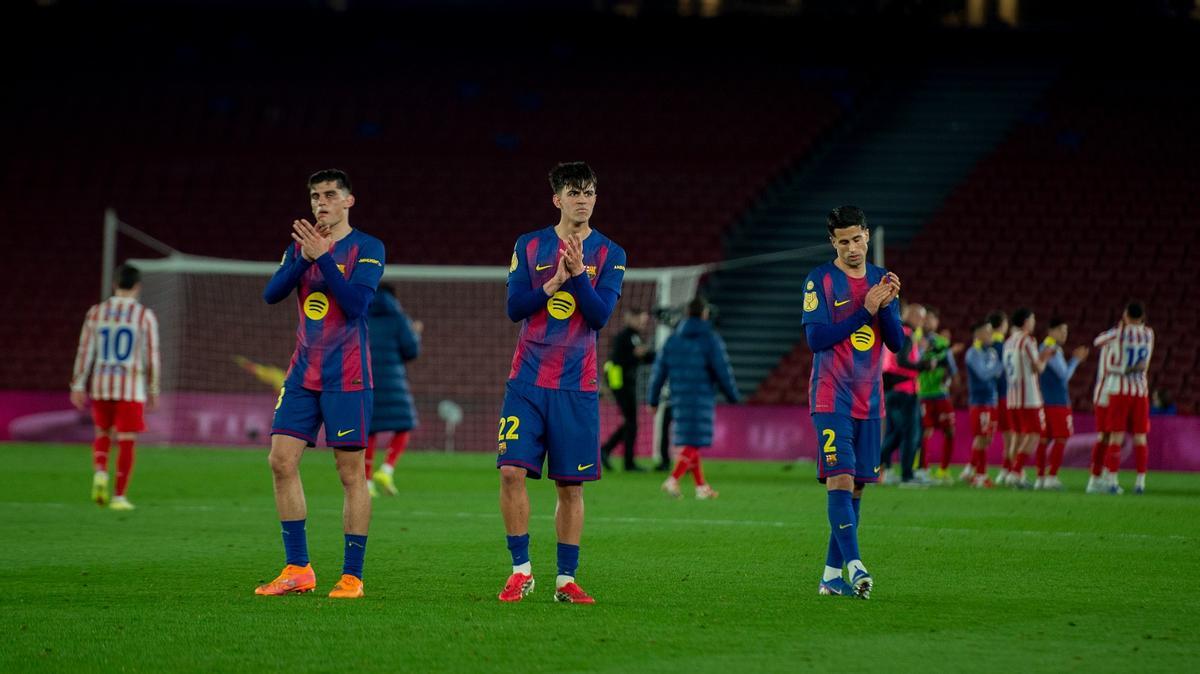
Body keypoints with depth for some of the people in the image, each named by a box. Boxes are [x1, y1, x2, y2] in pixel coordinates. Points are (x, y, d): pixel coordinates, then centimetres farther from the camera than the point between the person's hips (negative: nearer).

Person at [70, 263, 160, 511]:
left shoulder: (97, 312, 3)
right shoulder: (145, 315, -3)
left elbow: (85, 351, 1)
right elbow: (152, 355, -2)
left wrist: (78, 386, 5)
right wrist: (153, 390, 6)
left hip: (101, 387, 3)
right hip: (131, 388, -3)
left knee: (103, 432, 21)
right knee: (126, 441, 3)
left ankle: (100, 474, -4)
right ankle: (120, 496, -1)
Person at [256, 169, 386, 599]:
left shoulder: (367, 249, -4)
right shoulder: (300, 246, 12)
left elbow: (356, 304, -17)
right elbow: (271, 294, -1)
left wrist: (323, 257, -20)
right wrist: (305, 259, -14)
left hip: (346, 377, -6)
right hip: (303, 373, 6)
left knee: (351, 473, -4)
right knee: (282, 462, -1)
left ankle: (352, 576, 1)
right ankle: (298, 569, 6)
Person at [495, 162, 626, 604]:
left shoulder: (609, 254, 3)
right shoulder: (529, 246, 6)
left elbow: (600, 316, -7)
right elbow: (515, 307, -1)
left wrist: (578, 273, -19)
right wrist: (555, 282, -13)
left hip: (577, 385, 0)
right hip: (528, 380, 0)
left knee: (571, 485, 2)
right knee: (511, 471, -11)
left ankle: (566, 579, 10)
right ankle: (521, 571, 0)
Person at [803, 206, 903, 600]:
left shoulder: (881, 279, 10)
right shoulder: (820, 280, -4)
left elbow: (897, 343, 7)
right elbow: (816, 339, -14)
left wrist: (887, 306, -11)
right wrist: (866, 309, -17)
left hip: (869, 401, 5)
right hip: (831, 400, -5)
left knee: (856, 486, 4)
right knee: (840, 479, -17)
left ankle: (831, 575, 10)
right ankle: (854, 566, -25)